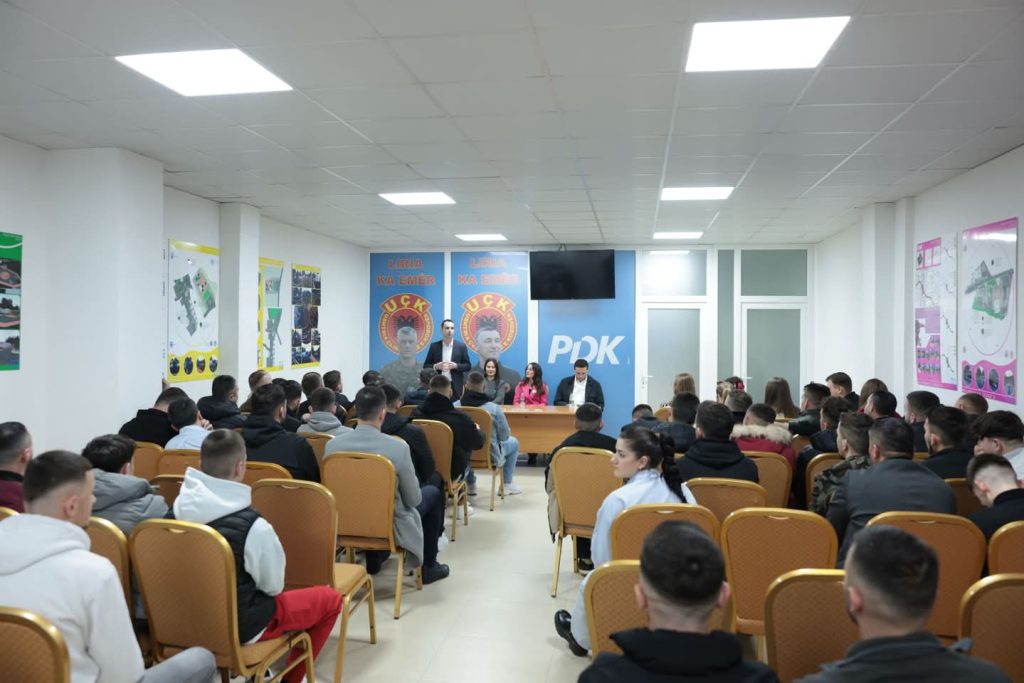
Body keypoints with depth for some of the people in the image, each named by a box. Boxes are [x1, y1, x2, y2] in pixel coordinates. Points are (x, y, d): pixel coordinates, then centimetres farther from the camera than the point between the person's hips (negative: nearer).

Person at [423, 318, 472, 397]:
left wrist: (455, 366, -13)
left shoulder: (461, 346, 3)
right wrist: (436, 366, -12)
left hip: (456, 387, 0)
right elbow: (426, 366, 7)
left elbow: (467, 366, 4)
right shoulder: (434, 346, 5)